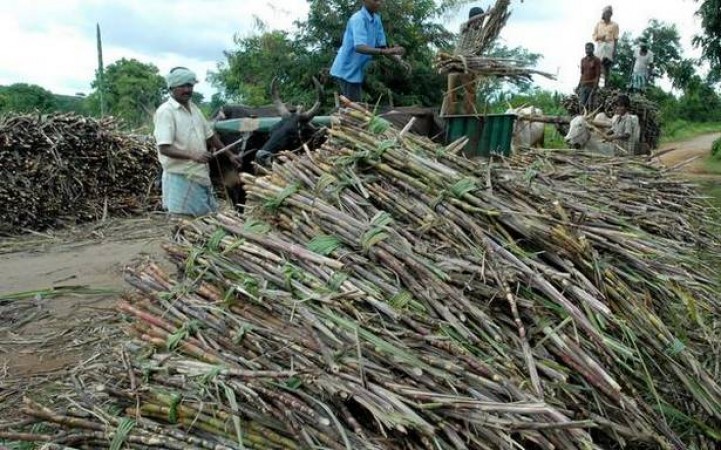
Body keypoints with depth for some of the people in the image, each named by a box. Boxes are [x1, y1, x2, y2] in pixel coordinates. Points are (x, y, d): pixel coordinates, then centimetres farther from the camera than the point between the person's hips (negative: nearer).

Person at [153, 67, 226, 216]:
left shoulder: (194, 108, 12)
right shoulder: (165, 112, -13)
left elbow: (210, 135, 23)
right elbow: (164, 148, -21)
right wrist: (192, 155, -33)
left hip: (201, 175, 8)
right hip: (180, 178, -8)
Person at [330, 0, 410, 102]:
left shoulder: (376, 19, 5)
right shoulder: (358, 19, -21)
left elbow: (381, 46, 8)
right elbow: (359, 47, -36)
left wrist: (399, 60, -6)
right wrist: (387, 52, -45)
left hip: (357, 70, 9)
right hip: (347, 70, -9)